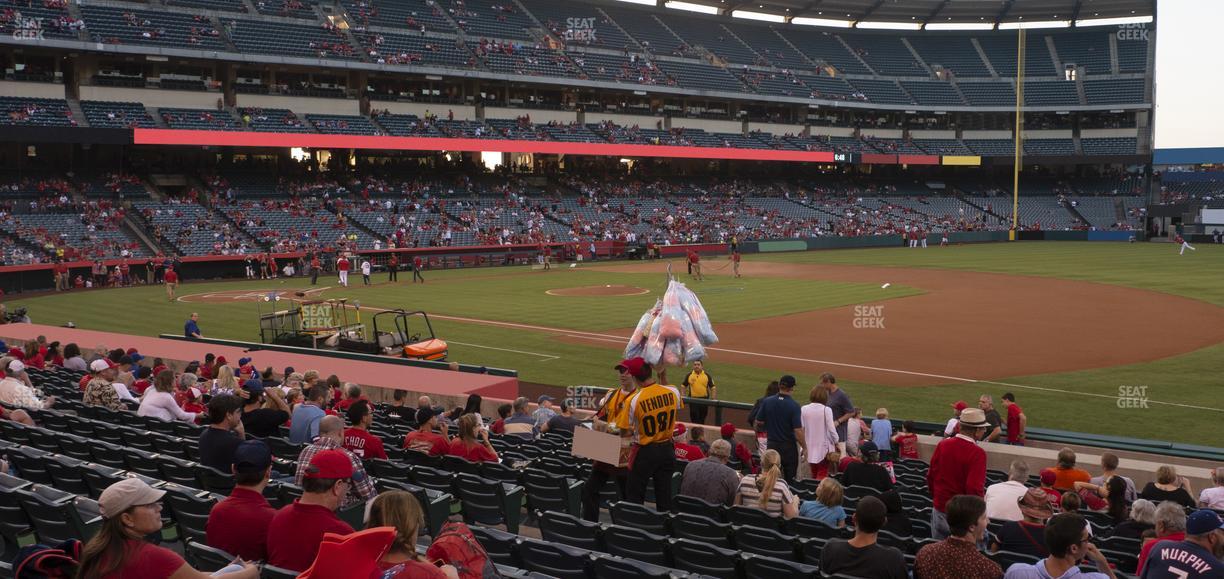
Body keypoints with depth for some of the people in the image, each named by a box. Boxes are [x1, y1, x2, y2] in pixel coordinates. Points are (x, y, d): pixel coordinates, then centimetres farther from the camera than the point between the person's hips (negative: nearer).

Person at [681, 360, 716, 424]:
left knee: (702, 419, 11)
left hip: (704, 399, 1)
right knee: (694, 418, -3)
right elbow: (683, 386, 10)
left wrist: (714, 399, -6)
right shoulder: (689, 375, 1)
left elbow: (713, 387, 3)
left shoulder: (707, 376, 1)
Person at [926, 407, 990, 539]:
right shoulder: (977, 453, -18)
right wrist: (980, 512, -7)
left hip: (939, 509, 5)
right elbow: (974, 489, -22)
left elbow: (930, 476, 7)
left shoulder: (942, 445, -1)